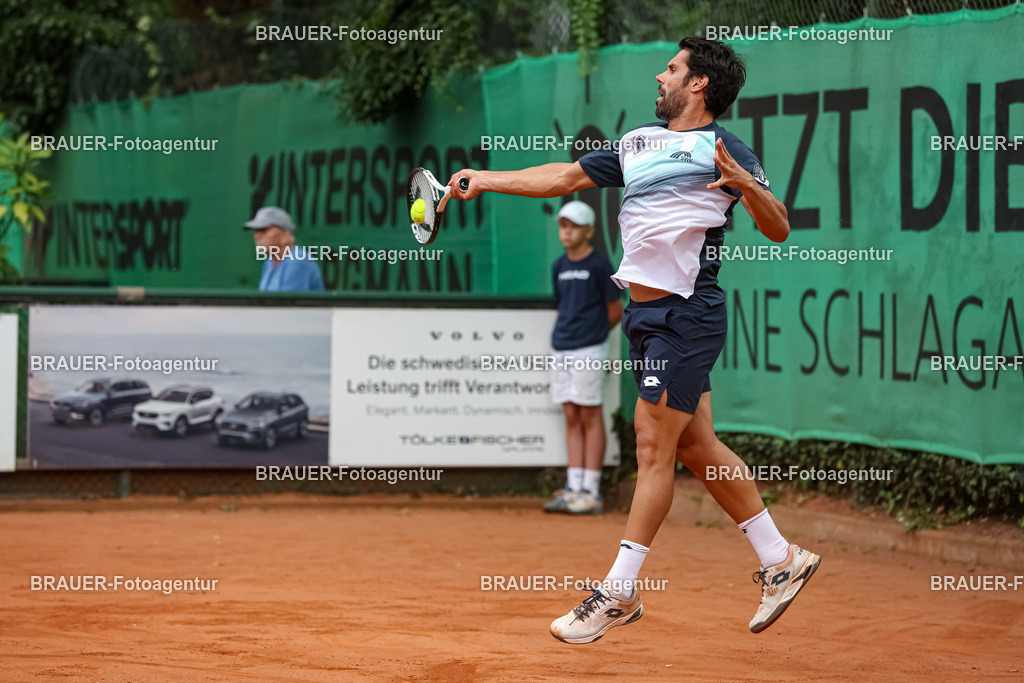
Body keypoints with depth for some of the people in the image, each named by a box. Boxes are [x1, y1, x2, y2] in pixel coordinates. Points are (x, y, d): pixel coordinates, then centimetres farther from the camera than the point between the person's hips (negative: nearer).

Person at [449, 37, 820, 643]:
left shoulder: (722, 148, -6)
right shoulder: (637, 143, 17)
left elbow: (779, 229, -12)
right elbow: (566, 176, 23)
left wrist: (745, 183, -30)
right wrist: (486, 179, 19)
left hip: (685, 315, -8)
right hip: (648, 313, 8)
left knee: (654, 445, -6)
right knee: (695, 445, 10)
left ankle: (619, 593, -2)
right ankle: (781, 561, 20)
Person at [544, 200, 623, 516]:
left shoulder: (599, 264, -5)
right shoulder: (560, 266, 13)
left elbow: (615, 310, -1)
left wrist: (592, 333, 8)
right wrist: (564, 333, 12)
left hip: (588, 350, -6)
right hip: (562, 350, 6)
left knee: (590, 417, -5)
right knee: (572, 418, 7)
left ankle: (591, 493, -4)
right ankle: (573, 489, 8)